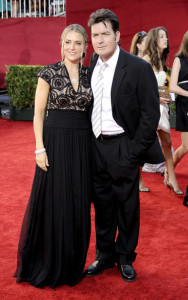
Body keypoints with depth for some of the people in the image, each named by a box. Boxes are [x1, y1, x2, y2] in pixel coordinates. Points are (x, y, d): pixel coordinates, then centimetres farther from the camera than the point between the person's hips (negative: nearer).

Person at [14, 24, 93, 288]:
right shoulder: (49, 73, -4)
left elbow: (93, 110, 13)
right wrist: (40, 148, -11)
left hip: (82, 144, 4)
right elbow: (38, 113, -4)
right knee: (53, 202, 3)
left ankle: (71, 265, 26)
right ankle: (47, 264, 22)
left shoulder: (90, 75, 7)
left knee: (78, 205, 9)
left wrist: (93, 146, 6)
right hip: (55, 141, -3)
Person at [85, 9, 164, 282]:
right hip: (95, 146, 5)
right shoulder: (91, 64, 5)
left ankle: (125, 258, 28)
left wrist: (134, 152, -13)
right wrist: (88, 141, 6)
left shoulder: (138, 68, -11)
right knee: (101, 203, 15)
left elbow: (150, 114, -11)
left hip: (122, 147, -4)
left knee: (127, 205, 9)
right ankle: (104, 255, 32)